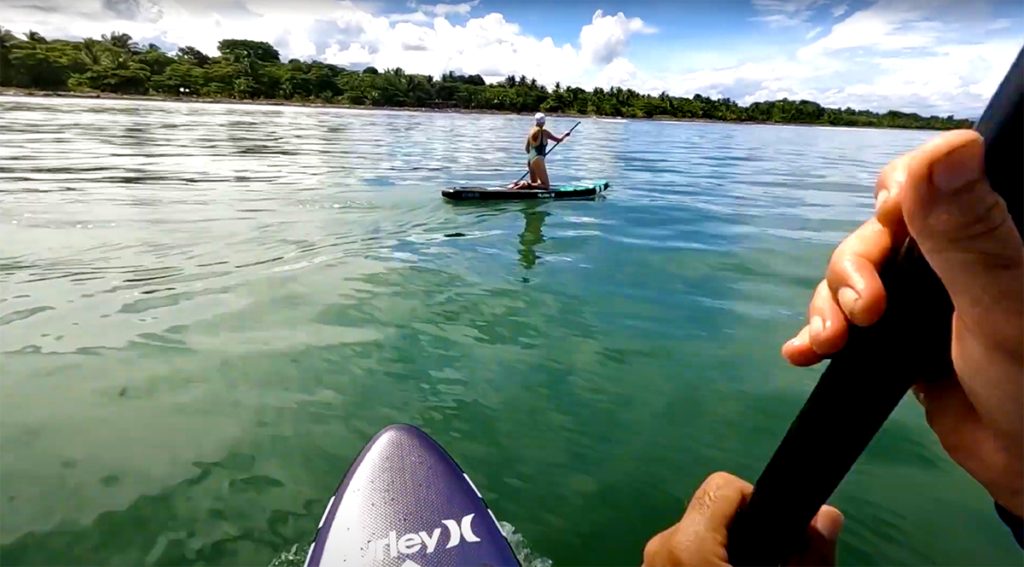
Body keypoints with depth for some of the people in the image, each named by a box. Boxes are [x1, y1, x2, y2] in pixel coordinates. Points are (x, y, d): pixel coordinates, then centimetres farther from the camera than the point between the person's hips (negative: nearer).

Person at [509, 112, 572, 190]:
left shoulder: (531, 132, 10)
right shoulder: (544, 132, -8)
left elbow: (527, 149, 16)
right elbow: (559, 140, 1)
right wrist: (565, 135, 20)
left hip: (529, 160, 8)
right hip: (538, 160, -8)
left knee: (534, 183, 23)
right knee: (546, 186, -5)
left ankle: (519, 183, -3)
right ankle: (525, 185, -22)